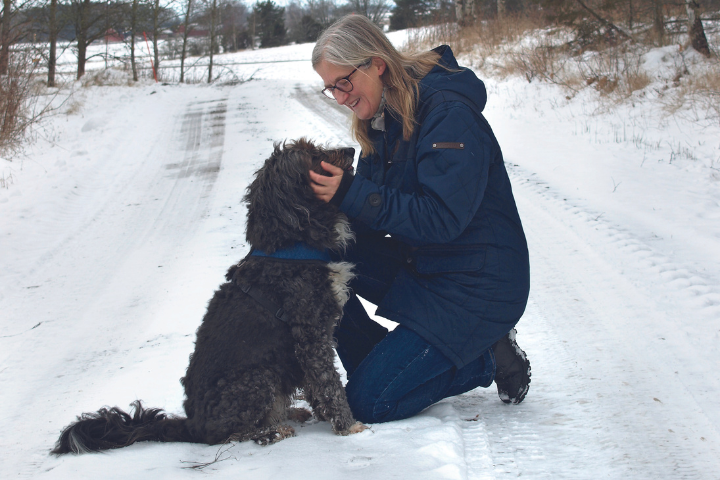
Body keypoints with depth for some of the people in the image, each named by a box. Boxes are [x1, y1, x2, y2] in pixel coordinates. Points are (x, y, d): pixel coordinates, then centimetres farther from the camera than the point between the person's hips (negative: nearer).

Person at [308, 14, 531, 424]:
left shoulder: (449, 113, -21)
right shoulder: (382, 119, 6)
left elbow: (441, 218, -28)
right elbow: (371, 214, 6)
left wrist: (352, 194, -31)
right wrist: (330, 191, -15)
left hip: (476, 286, -8)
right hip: (417, 266, 8)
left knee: (369, 403, -14)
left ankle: (486, 358, 4)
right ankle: (382, 365, 1)